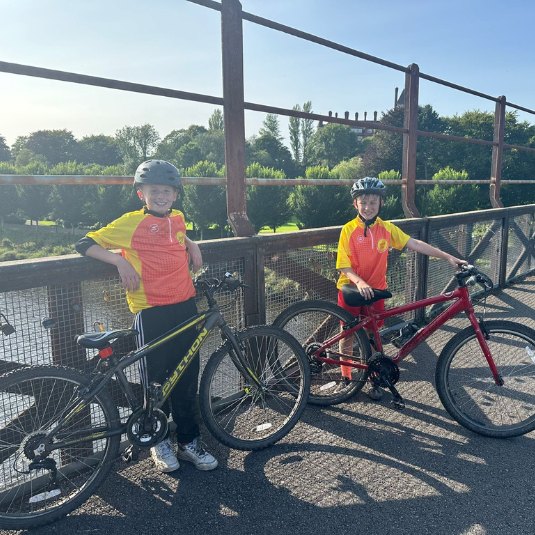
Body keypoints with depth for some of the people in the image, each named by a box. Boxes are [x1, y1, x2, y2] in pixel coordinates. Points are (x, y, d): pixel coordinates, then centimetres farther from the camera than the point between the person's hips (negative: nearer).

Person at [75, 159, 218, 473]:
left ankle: (189, 442, 26)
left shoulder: (178, 218, 11)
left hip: (185, 307, 5)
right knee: (155, 380, 6)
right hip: (152, 313, -5)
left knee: (187, 379, 11)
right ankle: (159, 442, 28)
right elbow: (86, 244, -3)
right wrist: (121, 261, -15)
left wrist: (192, 246, 14)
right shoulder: (131, 222, -5)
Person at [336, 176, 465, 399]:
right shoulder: (349, 229, -12)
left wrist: (447, 257, -12)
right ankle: (346, 378, 27)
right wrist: (359, 281, -31)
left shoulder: (387, 229, -4)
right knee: (348, 335, 10)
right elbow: (343, 266, -14)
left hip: (375, 290, 2)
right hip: (351, 290, -2)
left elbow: (415, 244, -7)